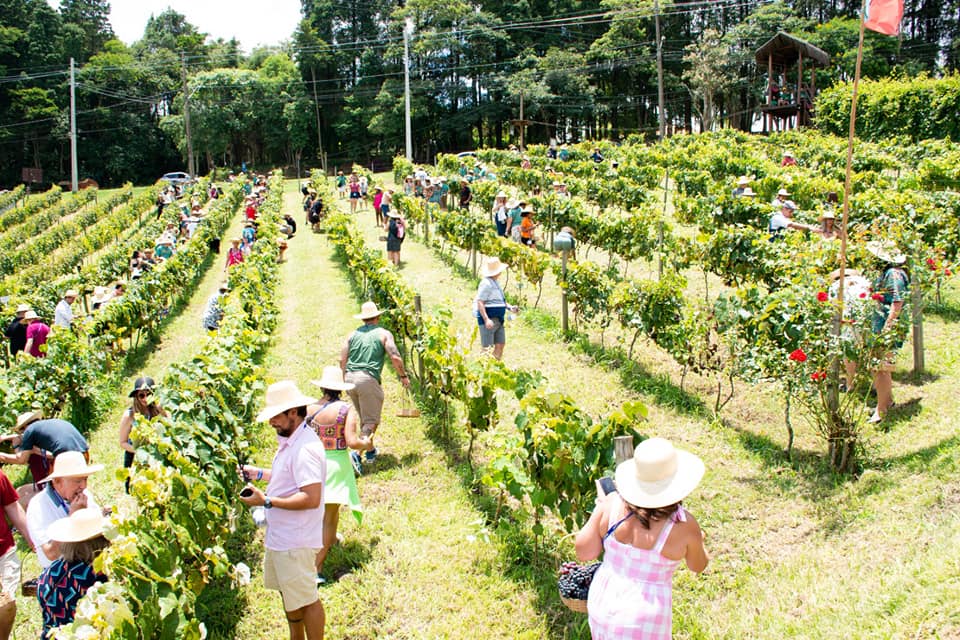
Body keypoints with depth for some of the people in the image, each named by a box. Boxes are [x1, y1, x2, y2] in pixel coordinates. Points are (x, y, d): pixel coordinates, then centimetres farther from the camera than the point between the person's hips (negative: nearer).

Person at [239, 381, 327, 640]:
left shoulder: (305, 448, -25)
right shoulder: (290, 441, 8)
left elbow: (311, 498, -31)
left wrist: (267, 501, -28)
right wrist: (258, 473, 11)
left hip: (295, 541, -11)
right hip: (280, 536, 11)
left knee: (306, 599, 4)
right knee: (288, 593, 25)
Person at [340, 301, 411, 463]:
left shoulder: (353, 334, 13)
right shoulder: (383, 334, 2)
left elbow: (342, 360, 9)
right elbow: (395, 357, -6)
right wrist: (404, 376, 8)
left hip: (350, 378, 6)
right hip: (368, 378, -5)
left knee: (364, 417, 22)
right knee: (371, 420, 0)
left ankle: (370, 450, 34)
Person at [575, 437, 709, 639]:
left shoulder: (612, 504, -13)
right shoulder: (684, 525, -18)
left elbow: (584, 552, -5)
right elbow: (697, 566, 2)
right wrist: (697, 542, 23)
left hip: (603, 605, 4)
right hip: (644, 621, -3)